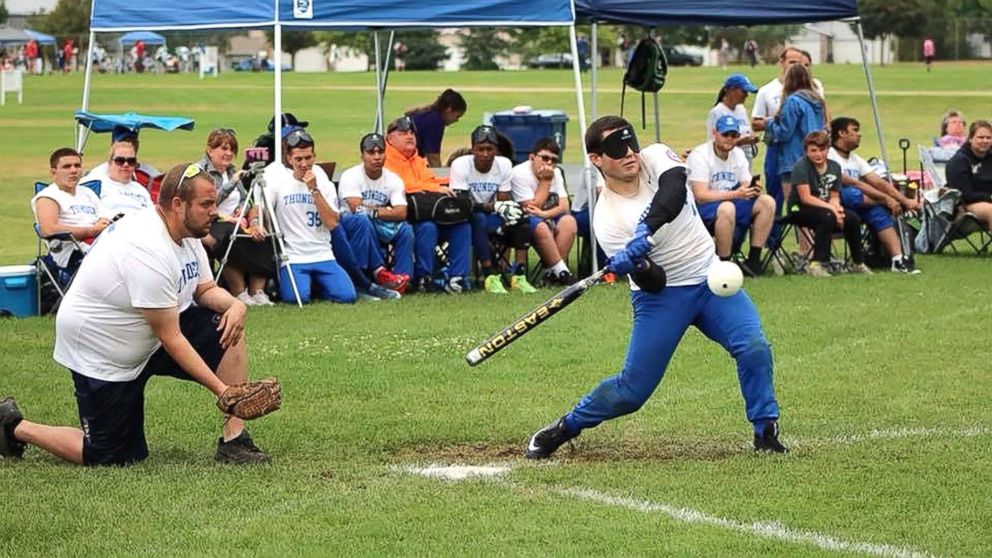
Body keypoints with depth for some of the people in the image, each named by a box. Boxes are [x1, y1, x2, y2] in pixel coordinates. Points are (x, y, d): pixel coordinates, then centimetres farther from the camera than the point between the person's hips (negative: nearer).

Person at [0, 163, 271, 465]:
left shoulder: (186, 234, -3)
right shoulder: (148, 251, -32)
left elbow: (205, 289, 10)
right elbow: (170, 339, -29)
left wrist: (234, 304, -15)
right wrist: (221, 389, -28)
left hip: (145, 342, 9)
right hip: (99, 356, -9)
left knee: (230, 329, -9)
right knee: (113, 457, -5)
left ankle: (233, 441, -7)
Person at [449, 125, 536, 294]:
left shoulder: (504, 164, -4)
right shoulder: (460, 165, -16)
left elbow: (505, 201, -3)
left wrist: (507, 211, -28)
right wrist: (495, 207, -32)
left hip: (492, 217, 4)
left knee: (521, 218, -22)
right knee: (479, 219, -37)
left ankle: (519, 274, -24)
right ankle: (490, 277, -37)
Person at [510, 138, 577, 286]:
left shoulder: (555, 172, 5)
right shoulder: (520, 173, -15)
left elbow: (564, 206, -5)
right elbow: (531, 208, -20)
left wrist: (544, 214, -26)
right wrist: (545, 181, -18)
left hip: (549, 218, 6)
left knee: (568, 221, -24)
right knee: (541, 227, -37)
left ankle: (552, 273, -26)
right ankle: (562, 272, -30)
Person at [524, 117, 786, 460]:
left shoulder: (656, 157, -7)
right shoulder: (607, 219, -15)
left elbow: (674, 188, -33)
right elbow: (652, 283, -21)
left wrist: (647, 228, -48)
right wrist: (635, 266, -44)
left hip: (710, 278, 3)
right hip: (662, 294, -3)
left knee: (754, 348, -18)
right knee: (632, 389, -2)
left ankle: (765, 431, 0)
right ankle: (564, 428, 21)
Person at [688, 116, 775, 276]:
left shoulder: (738, 154, 8)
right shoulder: (700, 155, -15)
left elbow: (747, 187, 5)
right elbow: (701, 196, -24)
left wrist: (753, 189, -21)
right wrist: (735, 194, -32)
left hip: (730, 203, 8)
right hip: (702, 209, -8)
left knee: (767, 201, -11)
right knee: (726, 208, -39)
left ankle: (754, 260, -12)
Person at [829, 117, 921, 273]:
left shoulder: (855, 159, 17)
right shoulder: (829, 156, -10)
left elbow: (880, 183, 9)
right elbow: (853, 183, -19)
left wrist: (905, 201, -5)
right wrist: (887, 198, -21)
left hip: (855, 208, 7)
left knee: (878, 211, -23)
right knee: (851, 194, -36)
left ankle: (898, 259, -30)